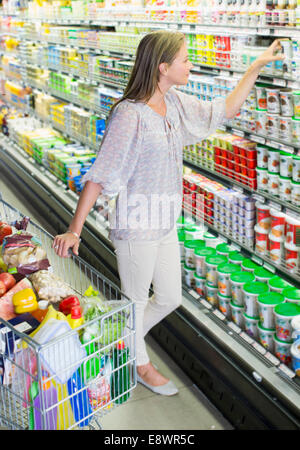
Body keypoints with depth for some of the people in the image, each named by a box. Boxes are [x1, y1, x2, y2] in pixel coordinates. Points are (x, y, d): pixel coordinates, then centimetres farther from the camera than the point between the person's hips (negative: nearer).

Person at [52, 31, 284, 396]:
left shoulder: (175, 103, 2)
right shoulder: (130, 114, -22)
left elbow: (224, 109, 16)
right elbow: (100, 175, -21)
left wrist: (257, 66, 15)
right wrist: (74, 230, -22)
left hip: (166, 222, 8)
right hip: (137, 225, -8)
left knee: (170, 298, 20)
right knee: (136, 301, 14)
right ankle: (141, 365, 40)